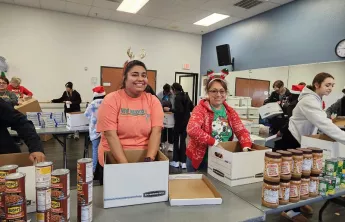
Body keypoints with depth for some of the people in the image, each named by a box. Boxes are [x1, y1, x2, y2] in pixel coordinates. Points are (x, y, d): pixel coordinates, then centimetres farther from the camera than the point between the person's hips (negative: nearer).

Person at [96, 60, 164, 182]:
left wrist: (149, 159, -23)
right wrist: (125, 165, -23)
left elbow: (156, 132, -10)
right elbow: (110, 135, -17)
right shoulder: (111, 100, -10)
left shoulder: (153, 101, -2)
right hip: (113, 161, -1)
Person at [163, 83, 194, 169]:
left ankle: (176, 161, 12)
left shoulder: (178, 97, -13)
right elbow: (192, 108, 12)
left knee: (176, 140, 7)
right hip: (186, 121, 7)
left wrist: (169, 109, -13)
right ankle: (183, 162, 10)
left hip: (179, 122, -7)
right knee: (183, 141, 10)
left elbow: (179, 110, -22)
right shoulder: (186, 96, 9)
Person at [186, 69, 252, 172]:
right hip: (200, 160, -4)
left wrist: (246, 147, -20)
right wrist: (214, 142, -29)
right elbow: (192, 129, -27)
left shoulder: (230, 111, 4)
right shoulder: (200, 109, -12)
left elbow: (242, 131, -1)